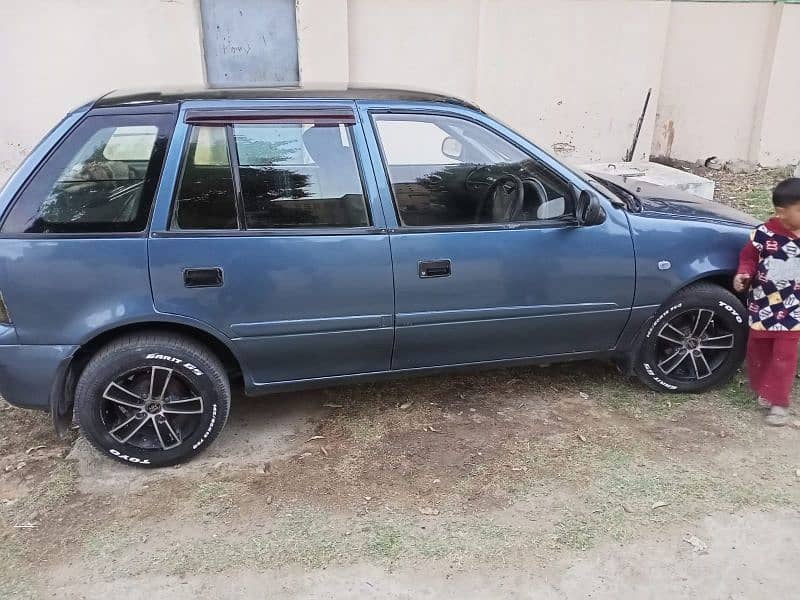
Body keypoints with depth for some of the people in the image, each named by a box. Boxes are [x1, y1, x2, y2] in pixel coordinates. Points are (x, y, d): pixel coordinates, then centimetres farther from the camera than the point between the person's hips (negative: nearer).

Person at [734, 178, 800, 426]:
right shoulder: (763, 234, -14)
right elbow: (749, 258, -1)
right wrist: (743, 275, -18)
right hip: (762, 305, -1)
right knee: (758, 351, 12)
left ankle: (779, 402, 11)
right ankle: (763, 391, 33)